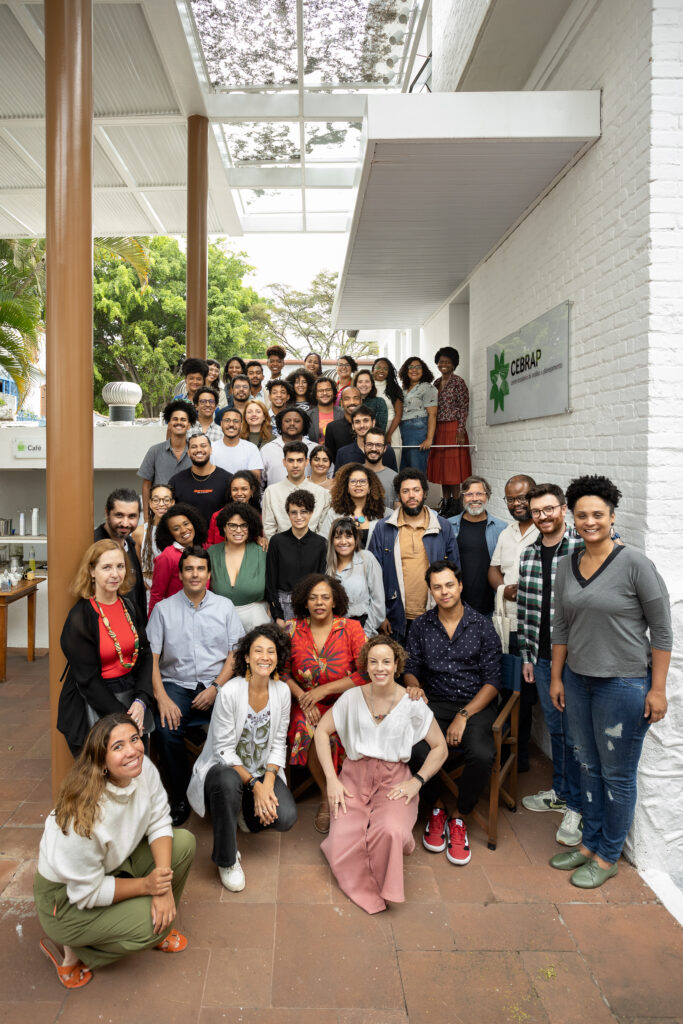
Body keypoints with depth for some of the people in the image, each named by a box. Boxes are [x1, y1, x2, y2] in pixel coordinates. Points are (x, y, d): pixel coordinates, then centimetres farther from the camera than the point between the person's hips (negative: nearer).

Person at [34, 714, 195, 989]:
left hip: (117, 861, 7)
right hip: (68, 898, -6)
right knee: (150, 928, -21)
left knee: (184, 842, -10)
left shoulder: (144, 769, -20)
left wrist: (164, 886, -20)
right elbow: (87, 892, -25)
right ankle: (69, 950, 4)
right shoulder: (84, 815, -37)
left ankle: (158, 924, 11)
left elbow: (159, 824, -9)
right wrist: (146, 886, -21)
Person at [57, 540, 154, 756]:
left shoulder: (130, 607, 4)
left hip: (132, 695, 5)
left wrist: (141, 700, -11)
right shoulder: (80, 617, -13)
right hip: (94, 702, -5)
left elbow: (145, 655, 4)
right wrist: (121, 716, -17)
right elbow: (87, 679, -13)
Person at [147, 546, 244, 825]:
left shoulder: (225, 606, 10)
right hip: (177, 685, 0)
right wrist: (162, 698, -12)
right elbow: (151, 658, 2)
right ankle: (180, 799, -6)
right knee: (166, 730, -29)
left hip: (217, 685, 0)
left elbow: (236, 653, 6)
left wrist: (216, 687, -8)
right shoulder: (163, 609, 8)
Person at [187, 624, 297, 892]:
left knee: (286, 817, -21)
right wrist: (254, 784, -21)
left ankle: (251, 811, 16)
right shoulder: (230, 692, -20)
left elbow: (278, 743, -1)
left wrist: (267, 785, -15)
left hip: (264, 770, 4)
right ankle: (226, 859, -15)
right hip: (225, 767, -4)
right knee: (228, 782, -39)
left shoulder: (282, 691, -6)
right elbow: (224, 750, -16)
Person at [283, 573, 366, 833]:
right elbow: (282, 671, 3)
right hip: (306, 704, 1)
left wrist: (324, 689, -13)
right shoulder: (293, 629, 3)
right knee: (310, 732, -29)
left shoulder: (351, 628, -2)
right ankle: (327, 797, -4)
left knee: (330, 733, -30)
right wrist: (302, 697, -13)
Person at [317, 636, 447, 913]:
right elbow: (322, 731, 4)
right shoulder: (353, 697, -2)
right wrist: (331, 779, -4)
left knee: (390, 833, -31)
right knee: (342, 852, -20)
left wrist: (417, 781, -9)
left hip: (394, 780, -1)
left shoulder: (412, 704, -5)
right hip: (355, 778, 1)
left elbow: (440, 748, 3)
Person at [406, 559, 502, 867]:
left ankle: (459, 818, -2)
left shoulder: (482, 625, 0)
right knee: (415, 749, -29)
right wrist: (414, 686, -11)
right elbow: (411, 669, 14)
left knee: (482, 754, -31)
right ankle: (436, 809, 2)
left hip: (476, 704, -1)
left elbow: (492, 681, -3)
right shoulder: (421, 626, 8)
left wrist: (464, 716, -14)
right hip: (435, 703, 2)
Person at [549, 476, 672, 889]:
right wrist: (556, 677, 12)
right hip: (578, 680, 6)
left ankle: (608, 856, 25)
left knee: (617, 774, 8)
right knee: (589, 766, 18)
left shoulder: (635, 564, -13)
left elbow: (662, 630, -10)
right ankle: (590, 842, 35)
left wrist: (658, 689, -11)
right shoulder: (567, 566, 4)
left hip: (624, 683, -5)